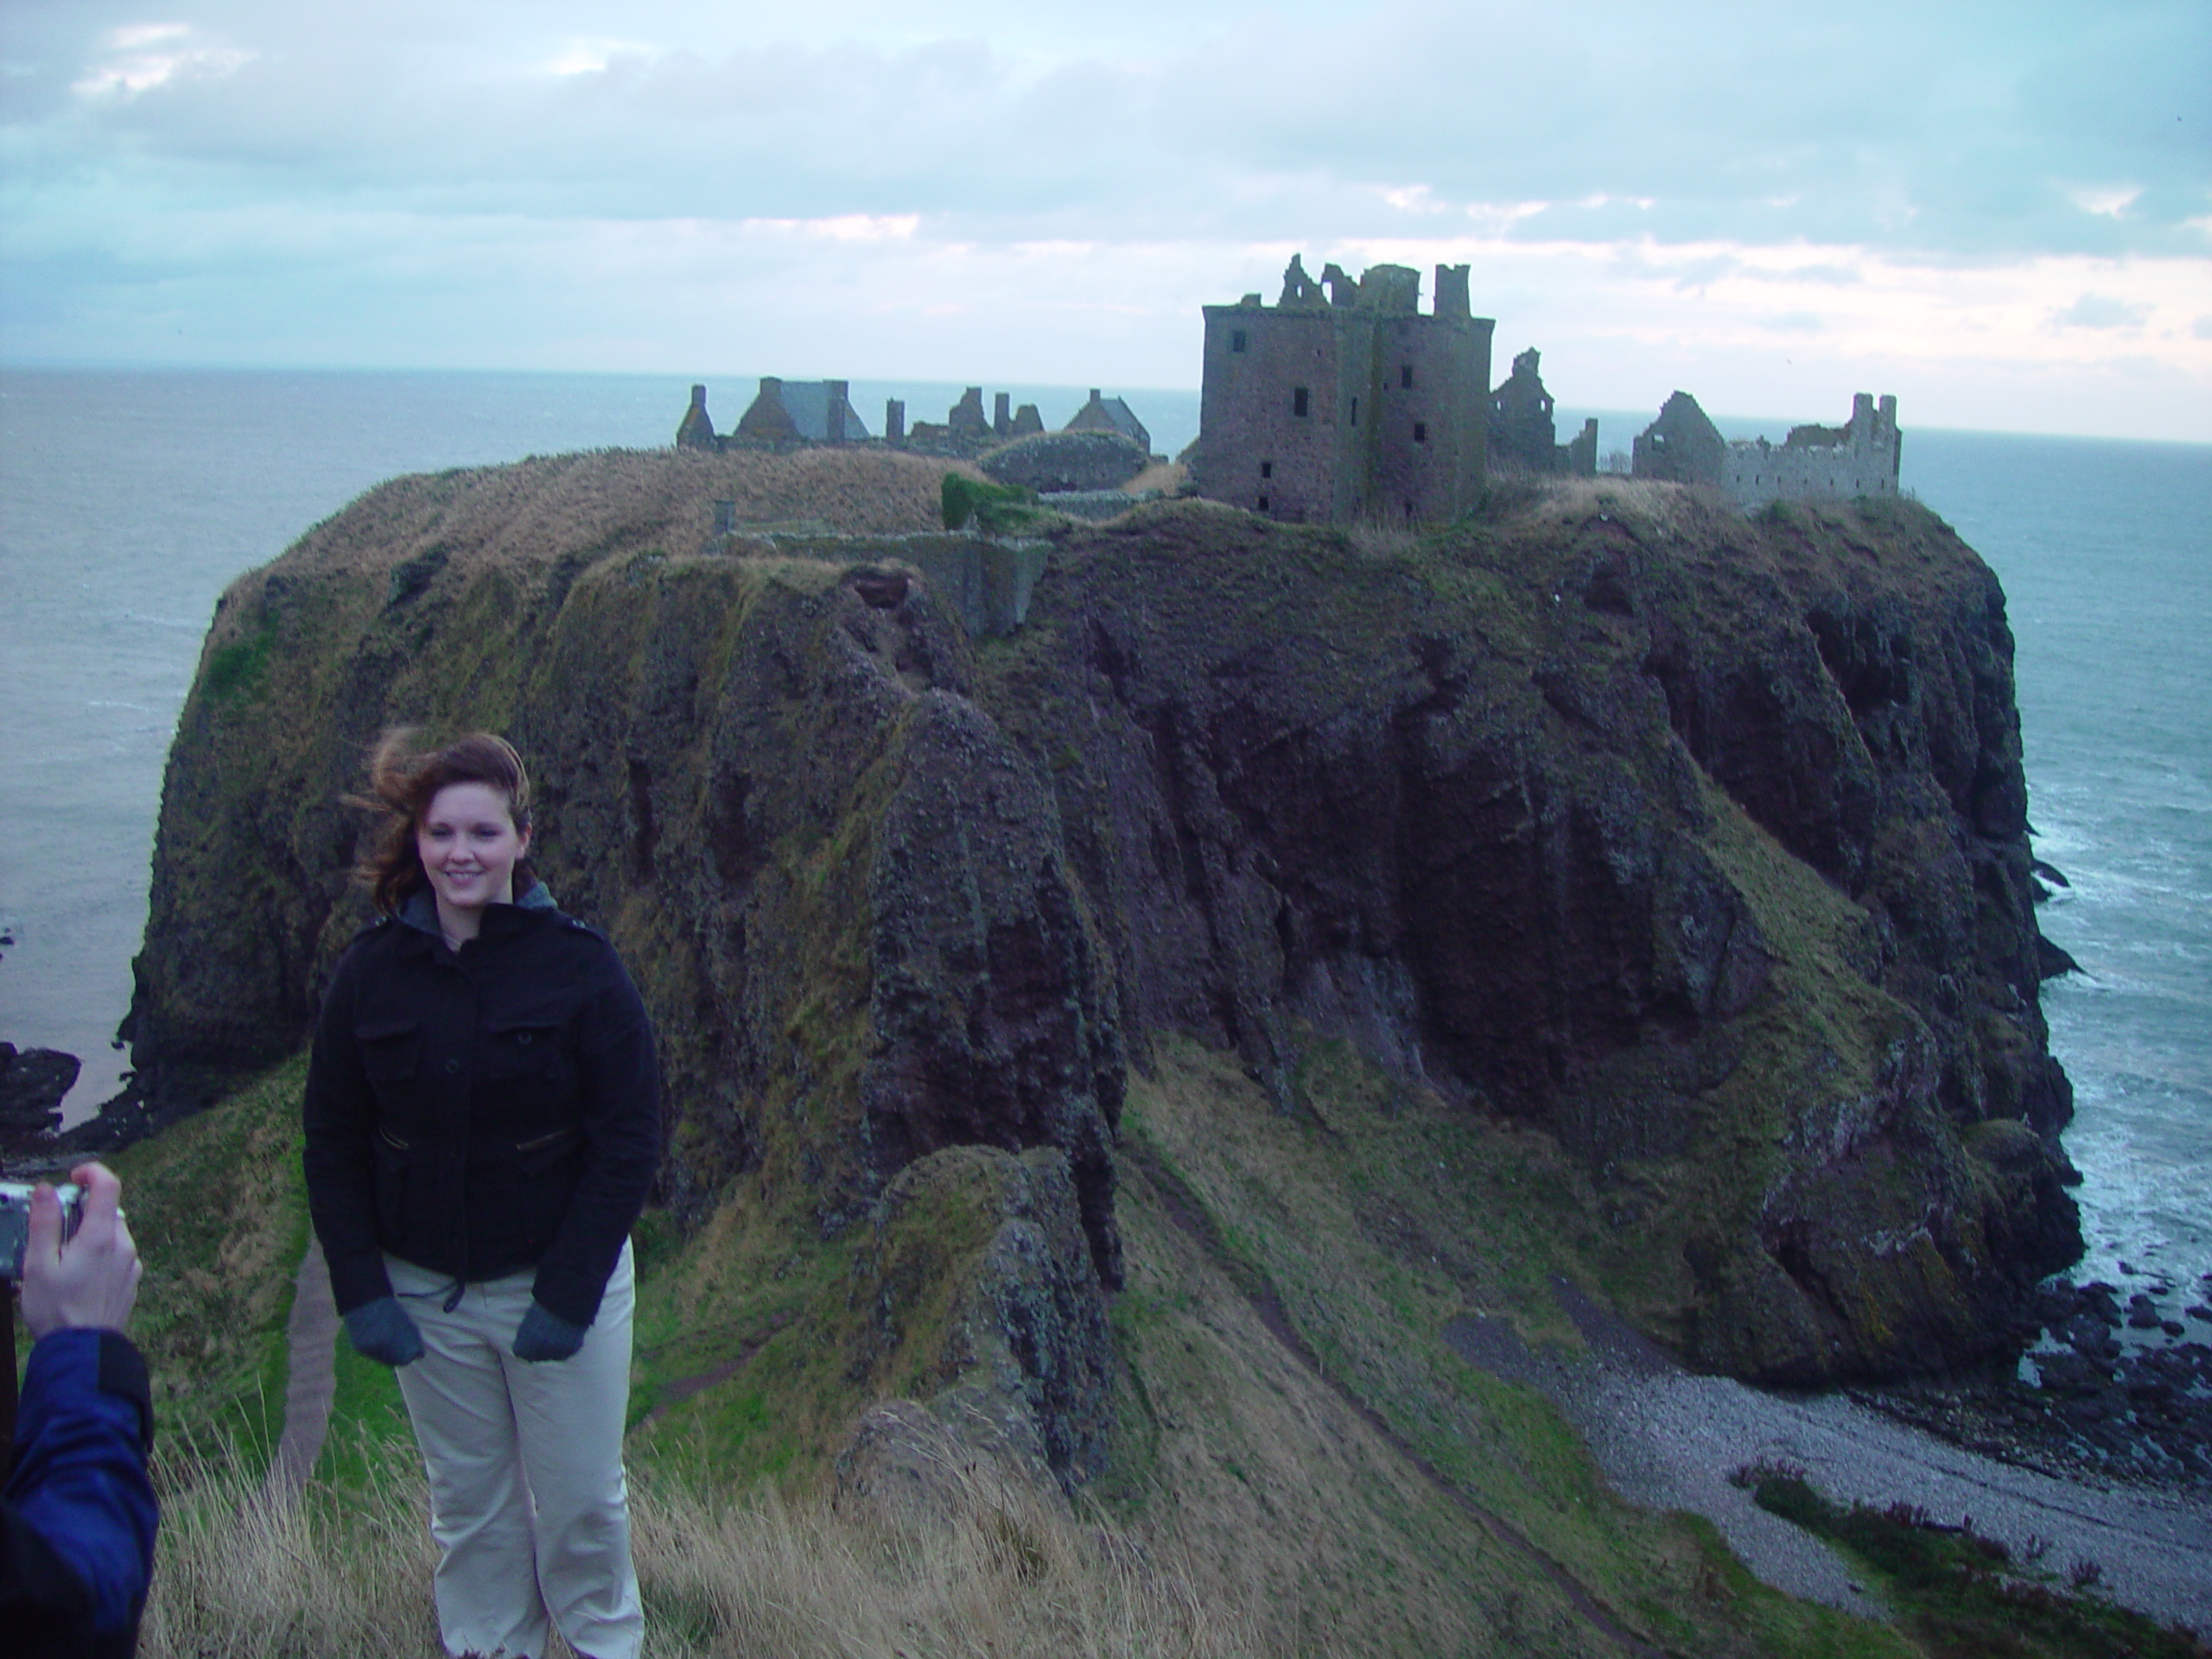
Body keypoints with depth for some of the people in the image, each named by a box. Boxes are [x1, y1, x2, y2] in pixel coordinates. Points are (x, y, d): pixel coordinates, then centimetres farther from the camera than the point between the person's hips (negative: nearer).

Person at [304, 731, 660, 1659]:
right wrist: (360, 1292, -6)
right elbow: (332, 1145, 2)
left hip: (560, 1281, -2)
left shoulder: (579, 966, -12)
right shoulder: (371, 973, -4)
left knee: (580, 1497, 8)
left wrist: (567, 1296, -15)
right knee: (467, 1503, 15)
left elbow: (629, 1140, -11)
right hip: (423, 1292, 2)